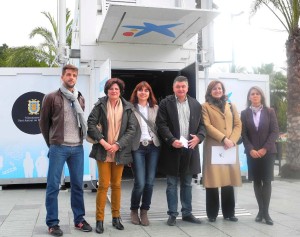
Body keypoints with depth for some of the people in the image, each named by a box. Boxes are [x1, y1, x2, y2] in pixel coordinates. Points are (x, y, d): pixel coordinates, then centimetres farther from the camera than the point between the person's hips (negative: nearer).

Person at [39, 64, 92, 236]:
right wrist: (52, 143, 8)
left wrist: (79, 141, 13)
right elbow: (44, 123, 3)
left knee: (78, 185, 10)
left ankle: (79, 219, 21)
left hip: (77, 147, 5)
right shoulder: (51, 98, -3)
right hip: (58, 147, -4)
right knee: (53, 186, 0)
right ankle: (52, 223, 10)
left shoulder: (80, 99, 11)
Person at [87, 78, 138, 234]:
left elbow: (132, 129, -3)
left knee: (116, 185, 10)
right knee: (103, 185, -2)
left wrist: (118, 145, -12)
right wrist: (102, 141, -15)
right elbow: (91, 123, -5)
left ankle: (116, 218, 22)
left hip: (119, 152, 2)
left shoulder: (128, 107, 2)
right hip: (103, 151, -2)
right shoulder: (100, 105, 0)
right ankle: (99, 220, 8)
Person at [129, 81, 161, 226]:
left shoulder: (156, 108, 11)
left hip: (153, 147, 3)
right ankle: (134, 210, 17)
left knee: (150, 182, 4)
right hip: (137, 148, -3)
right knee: (140, 183, -7)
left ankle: (144, 211, 20)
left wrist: (161, 145, 2)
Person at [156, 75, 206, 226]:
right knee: (172, 184, 5)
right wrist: (172, 140, -19)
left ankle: (187, 213, 23)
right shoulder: (166, 103, -1)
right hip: (172, 149, -3)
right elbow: (161, 124, -8)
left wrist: (199, 137, -10)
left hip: (190, 148, 3)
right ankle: (172, 214, 15)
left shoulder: (196, 104, 10)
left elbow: (202, 124, 9)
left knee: (187, 184, 13)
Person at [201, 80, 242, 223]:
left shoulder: (231, 106, 17)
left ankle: (229, 213, 15)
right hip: (213, 147, -4)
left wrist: (232, 140, -6)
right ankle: (212, 214, 5)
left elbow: (238, 125, 11)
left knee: (229, 180, 5)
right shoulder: (205, 106, 4)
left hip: (230, 148, 4)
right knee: (213, 180, -4)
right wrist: (224, 139, -15)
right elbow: (207, 126, -7)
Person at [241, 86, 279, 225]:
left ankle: (265, 212, 0)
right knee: (257, 181, 4)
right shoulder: (244, 113, 6)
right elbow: (243, 134, 2)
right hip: (252, 152, 1)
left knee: (267, 181, -4)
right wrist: (250, 149, -12)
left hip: (268, 151, -1)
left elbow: (275, 132, -2)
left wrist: (265, 148, -13)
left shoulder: (270, 112, 5)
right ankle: (261, 210, 11)